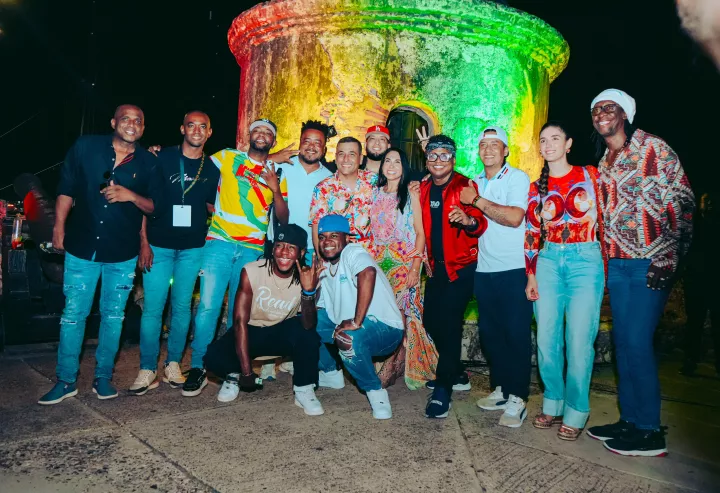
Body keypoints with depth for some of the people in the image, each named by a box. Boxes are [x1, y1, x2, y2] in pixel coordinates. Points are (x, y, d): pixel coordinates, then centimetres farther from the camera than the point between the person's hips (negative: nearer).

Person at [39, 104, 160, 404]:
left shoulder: (148, 163, 0)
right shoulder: (85, 147, 0)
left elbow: (155, 206, 2)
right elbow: (66, 189, 4)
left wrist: (131, 196, -16)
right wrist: (59, 227, 1)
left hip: (123, 252, 1)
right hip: (82, 247, 0)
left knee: (113, 315, 9)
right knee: (73, 313, 5)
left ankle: (103, 377, 23)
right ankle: (66, 380, 19)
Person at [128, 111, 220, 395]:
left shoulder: (212, 169, 7)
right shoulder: (162, 159, -1)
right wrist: (144, 243, -8)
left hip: (192, 248, 2)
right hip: (158, 244, -2)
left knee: (182, 307, 8)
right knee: (152, 307, -1)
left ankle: (173, 364, 21)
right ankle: (147, 369, 10)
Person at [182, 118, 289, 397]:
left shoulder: (277, 174, 13)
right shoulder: (228, 157, 10)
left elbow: (283, 220, 8)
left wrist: (276, 190, -6)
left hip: (253, 250, 2)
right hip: (220, 243, -1)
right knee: (208, 307, -9)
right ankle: (197, 369, 4)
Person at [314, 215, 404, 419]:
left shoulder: (353, 252, -16)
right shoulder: (324, 269, 8)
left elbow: (368, 274, -39)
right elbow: (319, 308, 6)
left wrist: (356, 322, -37)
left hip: (384, 330, -8)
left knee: (350, 338, -36)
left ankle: (376, 392, -11)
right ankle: (331, 373, 25)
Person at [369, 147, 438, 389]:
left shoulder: (411, 195, 0)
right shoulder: (375, 194, 10)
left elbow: (420, 233, -4)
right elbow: (371, 231, 12)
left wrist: (415, 267, -13)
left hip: (404, 264, -3)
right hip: (380, 263, 3)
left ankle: (399, 367, 10)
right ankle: (380, 368, 16)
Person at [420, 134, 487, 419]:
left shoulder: (465, 187, -9)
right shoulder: (423, 189, 8)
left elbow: (481, 223, -19)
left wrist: (468, 220, -41)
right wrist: (427, 260, 9)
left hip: (461, 266, -6)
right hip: (436, 266, 7)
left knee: (449, 324, -12)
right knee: (431, 321, 10)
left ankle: (443, 390, -2)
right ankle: (455, 374, 32)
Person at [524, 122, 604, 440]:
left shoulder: (590, 175, 4)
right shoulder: (536, 188, 11)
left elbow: (605, 218, 3)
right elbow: (532, 235, 11)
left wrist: (606, 267, -2)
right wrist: (531, 275, 5)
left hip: (585, 262, -3)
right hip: (548, 264, 3)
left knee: (579, 342, -5)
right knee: (546, 339, 3)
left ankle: (576, 411, 12)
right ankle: (553, 404, 21)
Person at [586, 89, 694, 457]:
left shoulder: (654, 149, -4)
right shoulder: (602, 163, 15)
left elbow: (682, 203, -8)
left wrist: (669, 257, -15)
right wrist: (603, 260, 12)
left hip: (649, 263, -6)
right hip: (616, 264, 7)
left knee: (636, 343, -8)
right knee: (622, 343, 9)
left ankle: (650, 432, 5)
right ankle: (630, 420, 20)